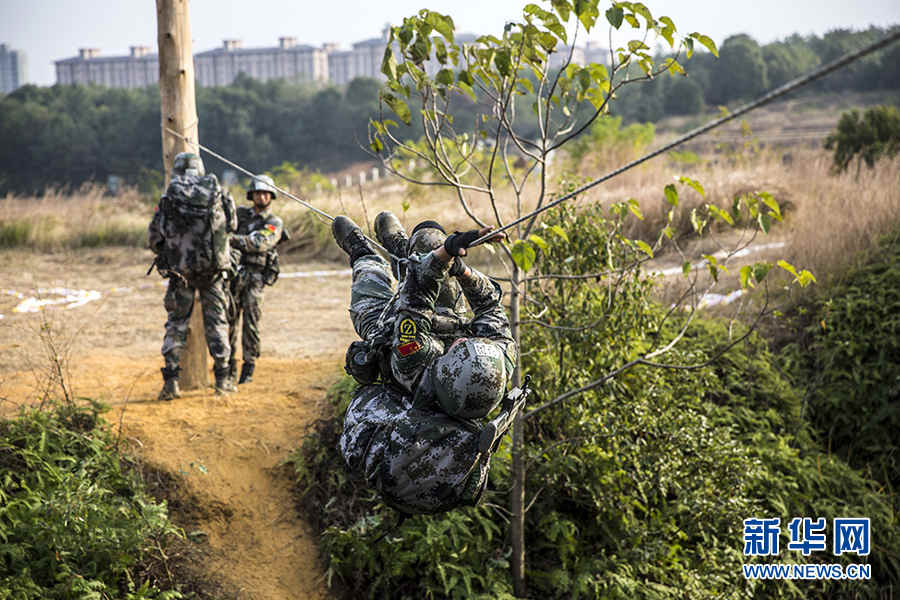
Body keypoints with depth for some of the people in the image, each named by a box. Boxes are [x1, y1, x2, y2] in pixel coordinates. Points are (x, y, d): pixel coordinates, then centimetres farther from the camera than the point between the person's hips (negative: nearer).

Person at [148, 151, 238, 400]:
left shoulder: (168, 200, -5)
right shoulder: (219, 194, -1)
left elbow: (153, 239, 0)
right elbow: (232, 225, 10)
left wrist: (166, 254, 20)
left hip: (181, 271, -1)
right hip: (214, 269, 1)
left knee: (176, 324, 9)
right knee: (216, 322, 12)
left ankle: (171, 382, 3)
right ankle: (222, 378, 12)